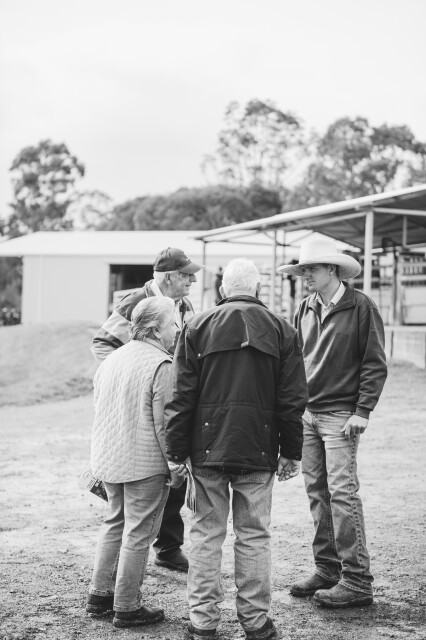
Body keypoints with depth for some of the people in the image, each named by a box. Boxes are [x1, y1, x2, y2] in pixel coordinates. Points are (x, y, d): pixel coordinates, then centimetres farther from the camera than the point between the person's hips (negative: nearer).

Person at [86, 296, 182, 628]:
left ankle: (100, 595, 26)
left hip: (108, 460, 8)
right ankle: (127, 607, 8)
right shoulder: (161, 365, -15)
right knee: (139, 532, 1)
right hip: (145, 463, -8)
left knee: (115, 523, 21)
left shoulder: (111, 359, 10)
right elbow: (164, 423, -18)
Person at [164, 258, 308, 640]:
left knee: (206, 533, 7)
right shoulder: (281, 330, 3)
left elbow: (181, 397, 0)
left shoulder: (197, 327, 2)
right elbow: (293, 399, 2)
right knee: (254, 536, 7)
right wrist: (291, 452, 9)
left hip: (207, 449, 0)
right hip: (259, 450, 0)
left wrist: (177, 452, 4)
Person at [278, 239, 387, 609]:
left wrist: (362, 412, -12)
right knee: (317, 493, 9)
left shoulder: (361, 307, -7)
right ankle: (327, 570, 20)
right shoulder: (305, 310, 10)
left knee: (342, 493, -8)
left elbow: (375, 365, -7)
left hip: (341, 415, -6)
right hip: (307, 413, 6)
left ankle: (357, 581, -2)